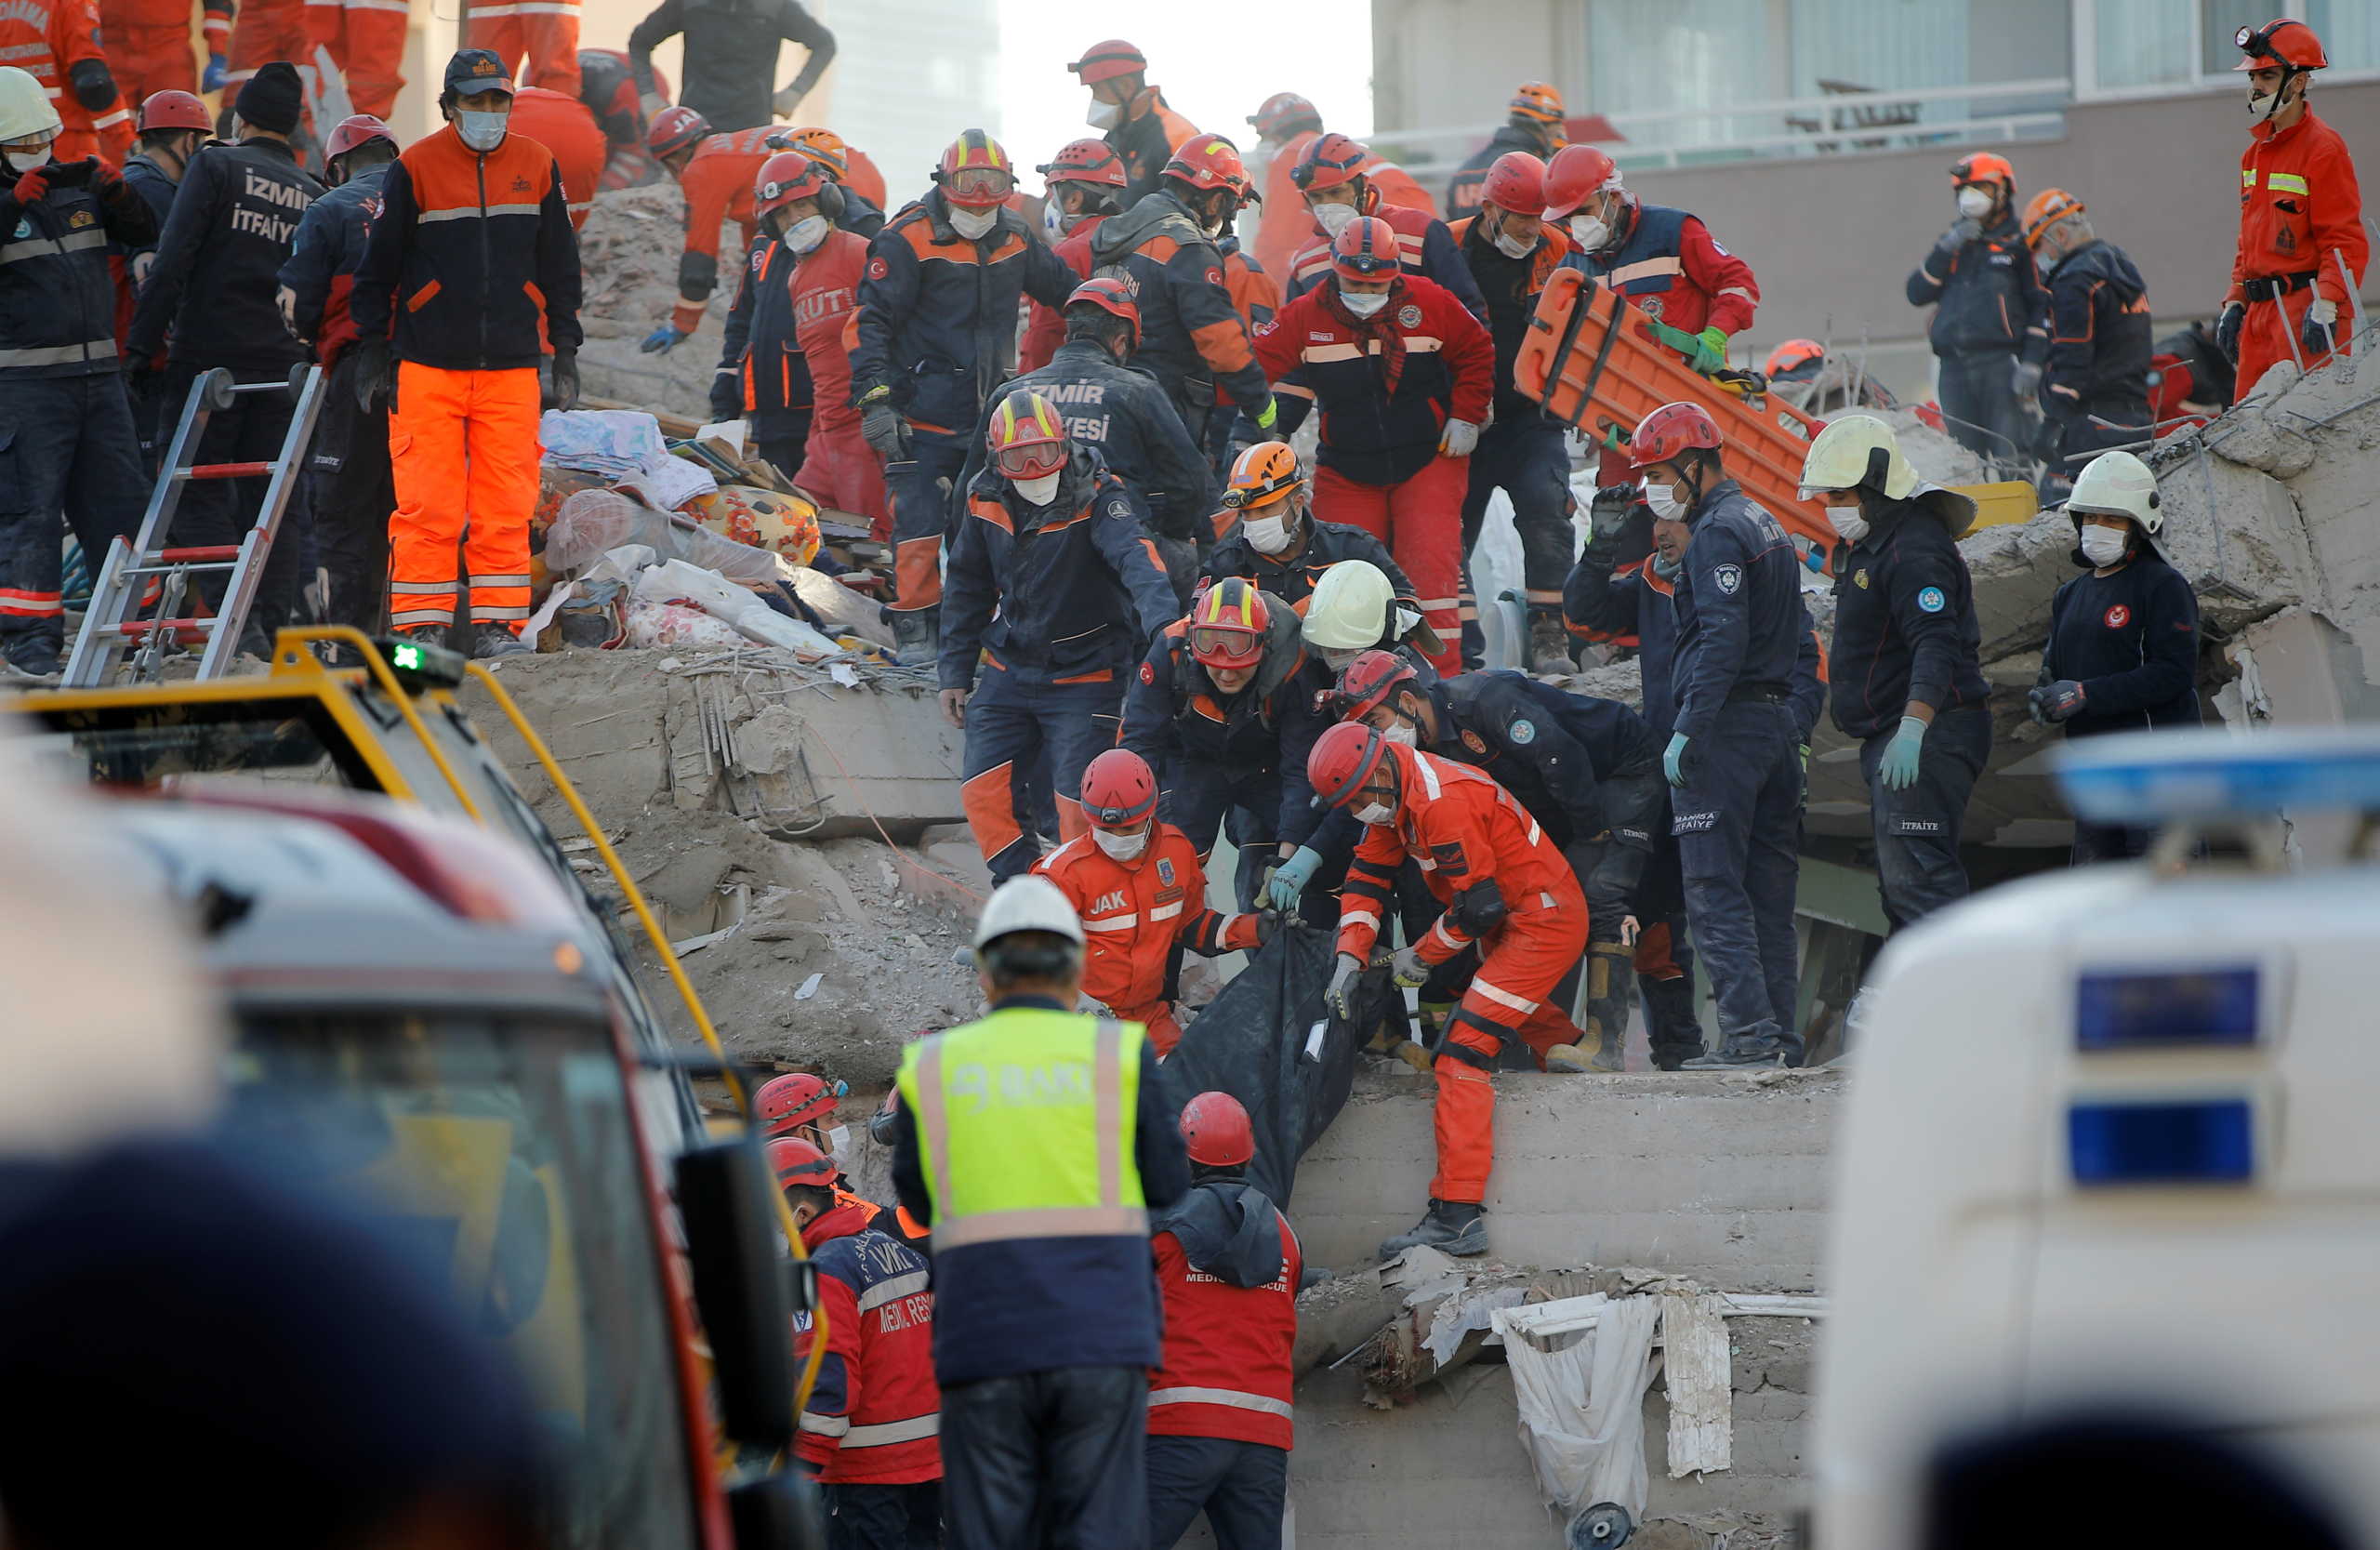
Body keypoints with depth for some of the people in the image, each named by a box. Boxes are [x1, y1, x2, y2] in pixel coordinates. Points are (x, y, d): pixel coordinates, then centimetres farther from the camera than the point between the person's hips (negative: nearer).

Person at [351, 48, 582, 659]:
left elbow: (560, 270, 16)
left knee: (505, 507, 0)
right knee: (427, 504, -6)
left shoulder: (536, 168, 8)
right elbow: (377, 270, 4)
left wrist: (565, 352, 12)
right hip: (428, 367, -3)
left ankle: (497, 625, 6)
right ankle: (422, 625, 0)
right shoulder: (416, 169, -2)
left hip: (512, 367, 3)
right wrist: (372, 352, 2)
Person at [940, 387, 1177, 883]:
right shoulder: (986, 500, 0)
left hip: (1084, 679, -5)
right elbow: (968, 590, 13)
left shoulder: (1097, 498, -17)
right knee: (982, 793, -3)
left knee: (1079, 807, -7)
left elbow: (1134, 558, -36)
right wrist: (955, 671, 13)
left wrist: (1160, 618, -55)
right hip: (1007, 673, 5)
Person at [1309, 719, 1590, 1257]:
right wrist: (1350, 956, -2)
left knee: (1465, 1047, -15)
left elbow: (1478, 906, -23)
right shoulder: (1395, 795, 5)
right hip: (1512, 920, 11)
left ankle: (1457, 1215, -20)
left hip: (1543, 923, -11)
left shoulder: (1443, 802, -26)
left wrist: (1421, 955, -8)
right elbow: (1368, 875, 11)